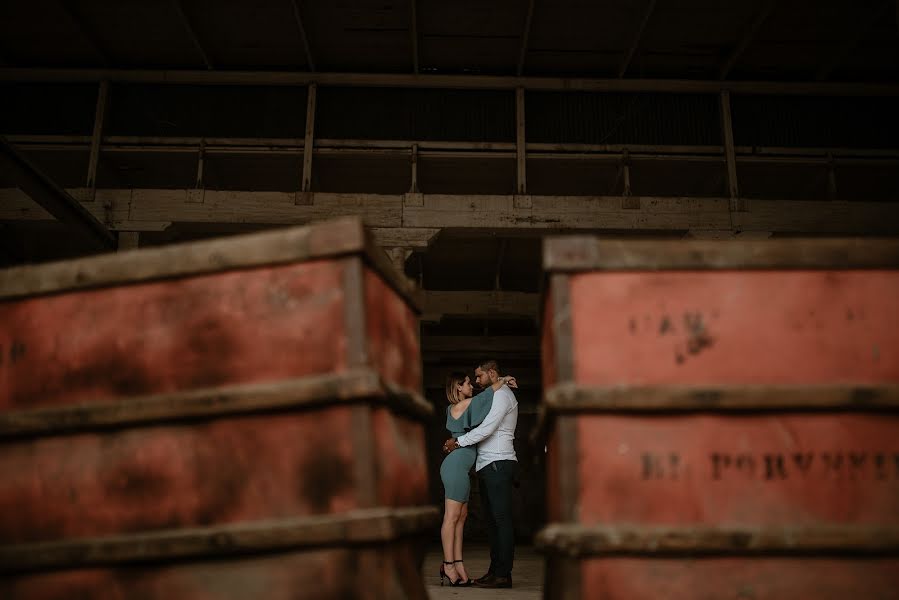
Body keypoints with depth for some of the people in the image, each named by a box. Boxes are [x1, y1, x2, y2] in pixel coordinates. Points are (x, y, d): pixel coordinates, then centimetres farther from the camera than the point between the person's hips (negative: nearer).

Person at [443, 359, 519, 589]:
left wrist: (458, 441, -8)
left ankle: (503, 574, -9)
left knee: (501, 519, -9)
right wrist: (460, 441, 7)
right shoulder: (494, 397, 24)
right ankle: (494, 570, 12)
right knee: (492, 519, 9)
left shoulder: (502, 395, -7)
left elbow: (486, 429, -16)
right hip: (488, 465, 10)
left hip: (498, 464, -10)